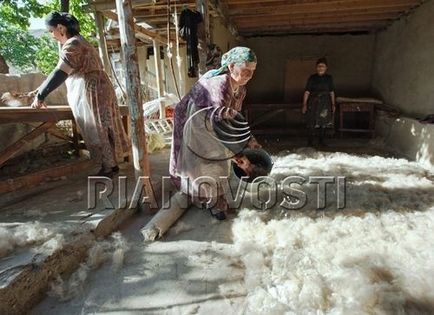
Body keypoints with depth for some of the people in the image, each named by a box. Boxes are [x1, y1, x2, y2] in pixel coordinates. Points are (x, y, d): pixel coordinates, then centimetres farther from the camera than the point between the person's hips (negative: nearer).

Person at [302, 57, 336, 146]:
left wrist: (333, 104, 7)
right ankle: (310, 142, 2)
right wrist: (304, 105, -11)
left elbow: (332, 92, 10)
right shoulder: (312, 78, 0)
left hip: (325, 104, 3)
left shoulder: (329, 78, 8)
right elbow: (307, 92, -4)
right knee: (313, 124, -7)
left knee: (324, 123, 5)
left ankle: (321, 141, 18)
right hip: (314, 103, -3)